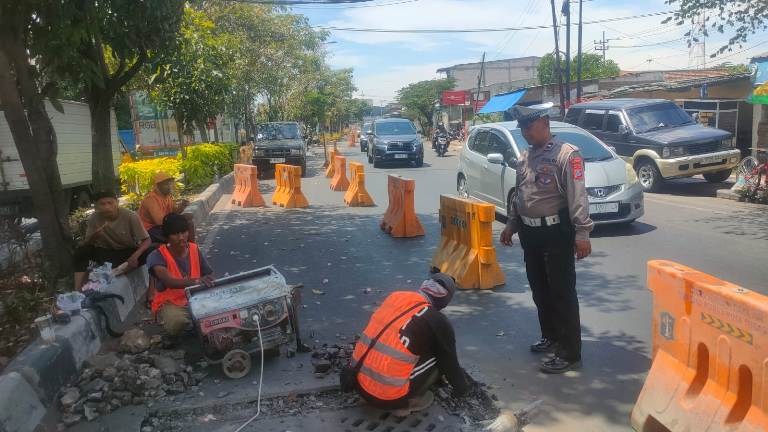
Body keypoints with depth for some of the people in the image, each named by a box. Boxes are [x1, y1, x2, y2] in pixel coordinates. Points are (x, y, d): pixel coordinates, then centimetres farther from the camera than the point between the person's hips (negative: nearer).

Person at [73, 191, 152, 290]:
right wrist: (93, 237, -30)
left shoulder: (130, 216, -20)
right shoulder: (94, 218, -12)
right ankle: (77, 290, -18)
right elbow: (85, 243, -6)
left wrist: (135, 255, -36)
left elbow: (147, 240, -18)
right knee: (81, 251, -23)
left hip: (129, 252, -2)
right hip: (107, 253, 3)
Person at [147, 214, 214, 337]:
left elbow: (210, 276, 5)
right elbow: (169, 281, -36)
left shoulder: (194, 249, -2)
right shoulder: (157, 256, -18)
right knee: (177, 322, -37)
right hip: (170, 303, -4)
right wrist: (196, 281, -53)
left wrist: (207, 283, -19)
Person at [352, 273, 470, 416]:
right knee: (441, 356, 6)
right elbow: (450, 361, 6)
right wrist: (461, 387, 28)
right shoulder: (437, 322, -10)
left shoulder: (395, 297, 8)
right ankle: (407, 402, 8)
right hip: (387, 397, -6)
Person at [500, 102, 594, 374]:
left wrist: (582, 233, -23)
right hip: (530, 234, 8)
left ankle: (569, 353, 6)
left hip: (556, 234, -8)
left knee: (562, 293, -3)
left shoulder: (566, 155, -12)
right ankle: (550, 336, 35)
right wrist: (511, 224, 19)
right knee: (539, 290, 17)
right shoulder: (525, 157, 13)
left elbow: (578, 197, -18)